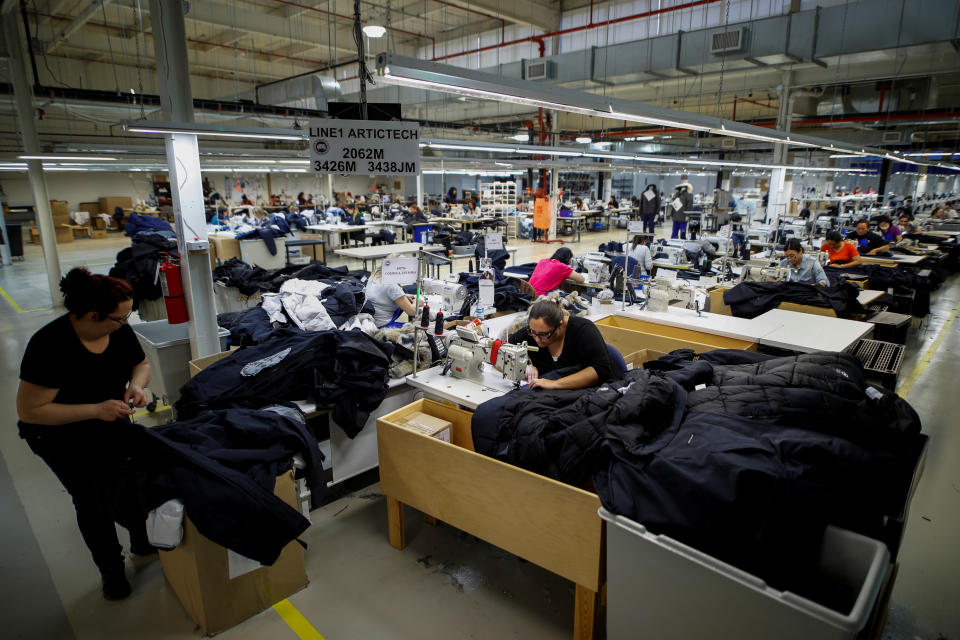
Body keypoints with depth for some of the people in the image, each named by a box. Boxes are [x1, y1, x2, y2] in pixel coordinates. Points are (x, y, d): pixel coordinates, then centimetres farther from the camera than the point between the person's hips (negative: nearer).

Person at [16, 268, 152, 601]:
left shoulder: (119, 330, -16)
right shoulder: (50, 346, -32)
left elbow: (141, 364, 3)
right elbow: (29, 410, -28)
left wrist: (136, 385, -19)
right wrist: (95, 410, -35)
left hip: (112, 425, 5)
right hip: (61, 437, -5)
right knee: (92, 501, 5)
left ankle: (144, 543, 38)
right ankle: (111, 570, 27)